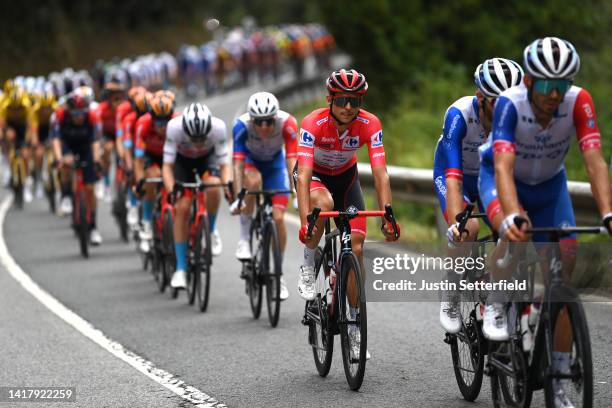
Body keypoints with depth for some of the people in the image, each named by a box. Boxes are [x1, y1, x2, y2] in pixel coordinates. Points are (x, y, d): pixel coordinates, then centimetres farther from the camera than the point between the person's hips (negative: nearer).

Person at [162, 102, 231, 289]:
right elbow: (167, 165, -29)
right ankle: (181, 268, -6)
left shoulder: (218, 127, -34)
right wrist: (171, 189, -46)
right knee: (182, 208, -15)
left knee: (213, 187, -32)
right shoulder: (175, 127, -36)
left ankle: (211, 231, -5)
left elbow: (224, 164, -26)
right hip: (182, 160, 0)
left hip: (208, 158, 0)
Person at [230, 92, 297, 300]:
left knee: (278, 217, -11)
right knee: (253, 181, -37)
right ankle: (244, 239, -21)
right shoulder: (242, 125, -34)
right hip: (250, 160, -1)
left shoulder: (287, 123, -33)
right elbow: (238, 163, -37)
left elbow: (292, 159, -37)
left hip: (275, 162, 1)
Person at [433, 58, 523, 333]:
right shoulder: (460, 114, -34)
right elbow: (453, 178, -40)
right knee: (468, 230, -30)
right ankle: (451, 299, -8)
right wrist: (457, 222, -53)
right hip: (453, 175, -3)